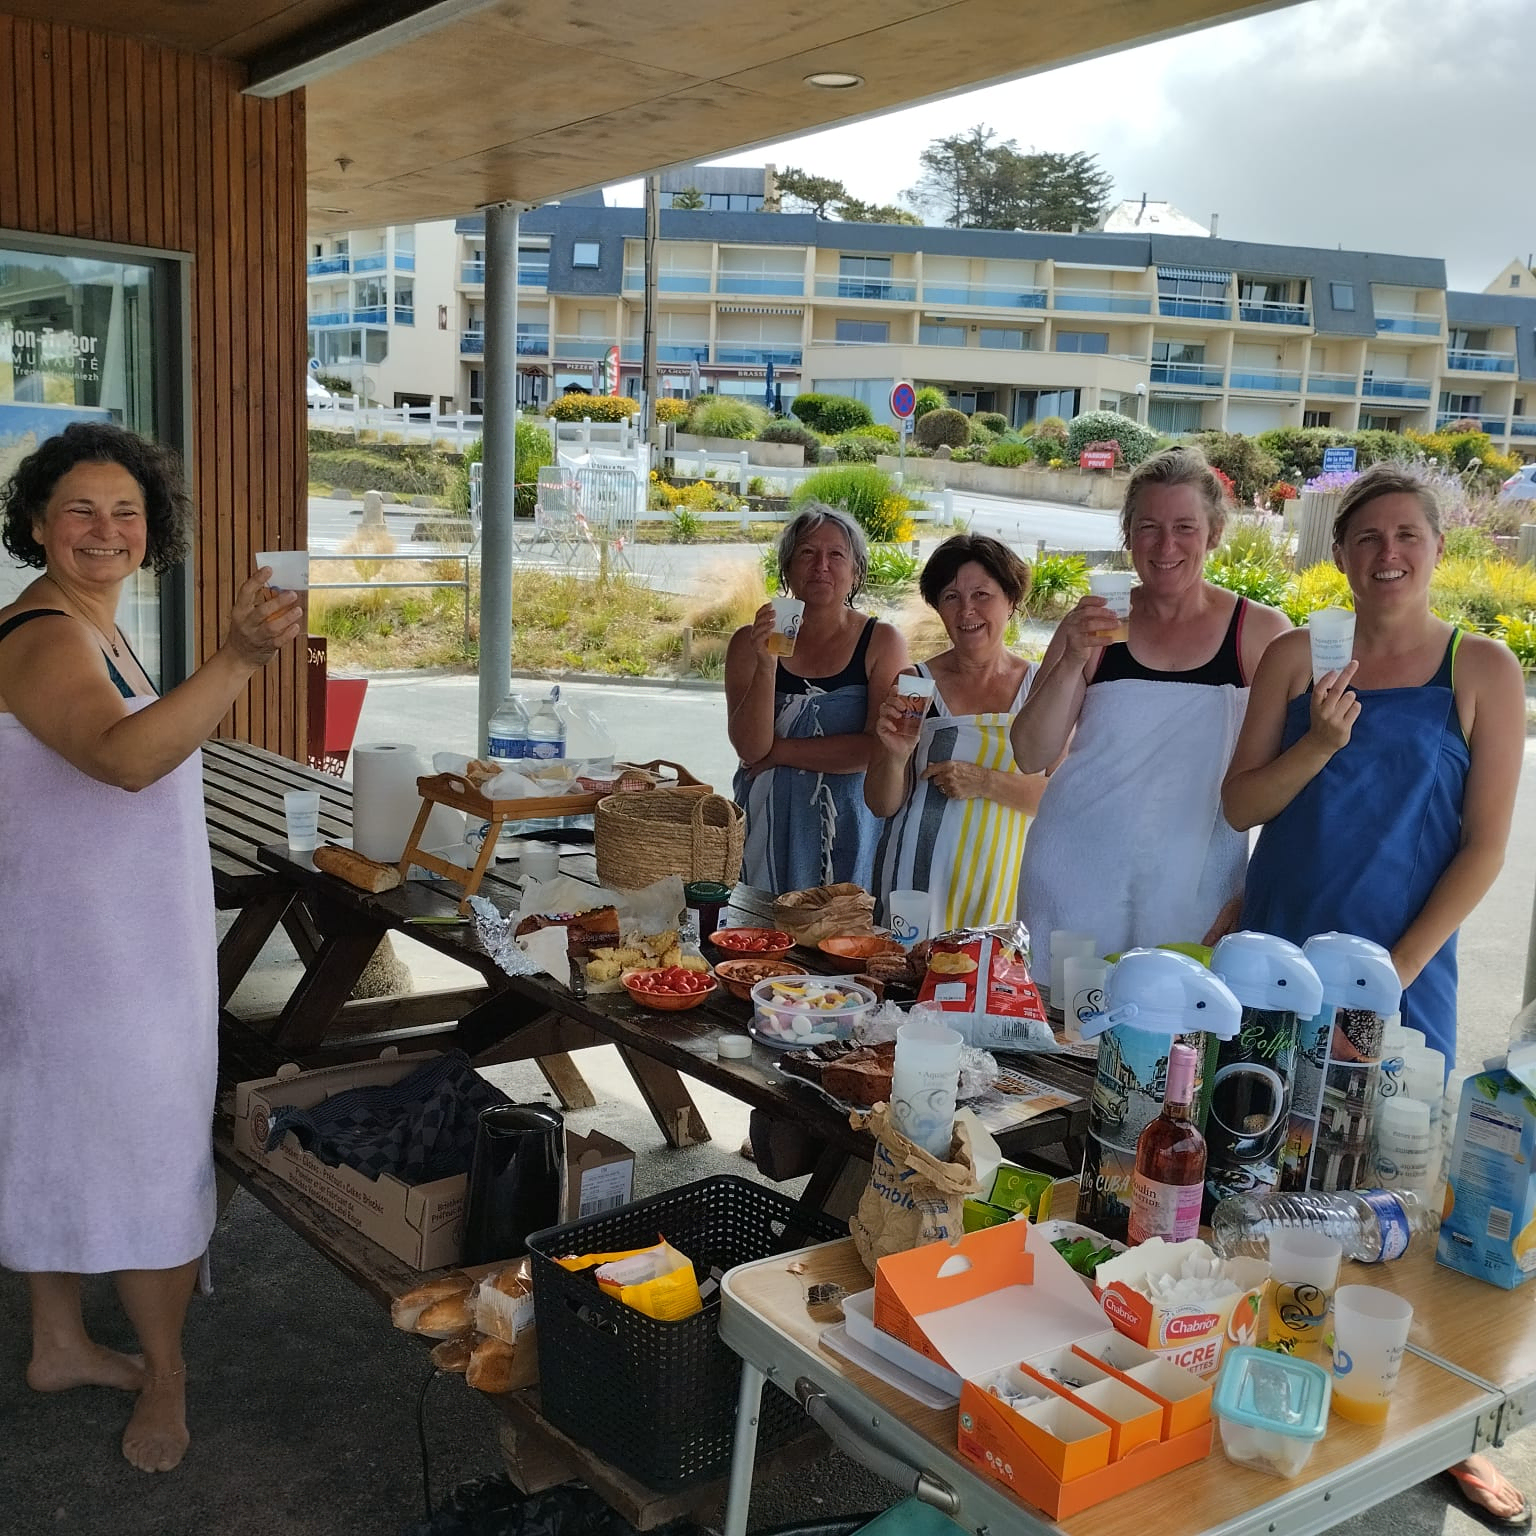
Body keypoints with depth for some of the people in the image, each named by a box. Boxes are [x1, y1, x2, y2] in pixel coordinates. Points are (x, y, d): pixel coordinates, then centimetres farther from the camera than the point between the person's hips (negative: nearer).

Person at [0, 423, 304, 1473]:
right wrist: (239, 661, -55)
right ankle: (165, 1370, 20)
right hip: (87, 948, -10)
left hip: (121, 943, 10)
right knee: (145, 1148, 2)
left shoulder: (90, 628, 9)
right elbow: (126, 758, -43)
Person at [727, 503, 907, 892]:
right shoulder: (750, 642, 1)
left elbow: (879, 749, -13)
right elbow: (750, 748, -9)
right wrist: (767, 665, -21)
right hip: (769, 826, 1)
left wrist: (779, 751, -10)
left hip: (847, 828, -1)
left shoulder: (882, 641, -3)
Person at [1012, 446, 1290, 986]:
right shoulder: (1094, 625, 2)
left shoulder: (1261, 633, -1)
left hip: (1191, 898, -1)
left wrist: (1252, 898, -3)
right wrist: (1072, 661, -15)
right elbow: (1031, 756, -2)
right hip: (1075, 883, 1)